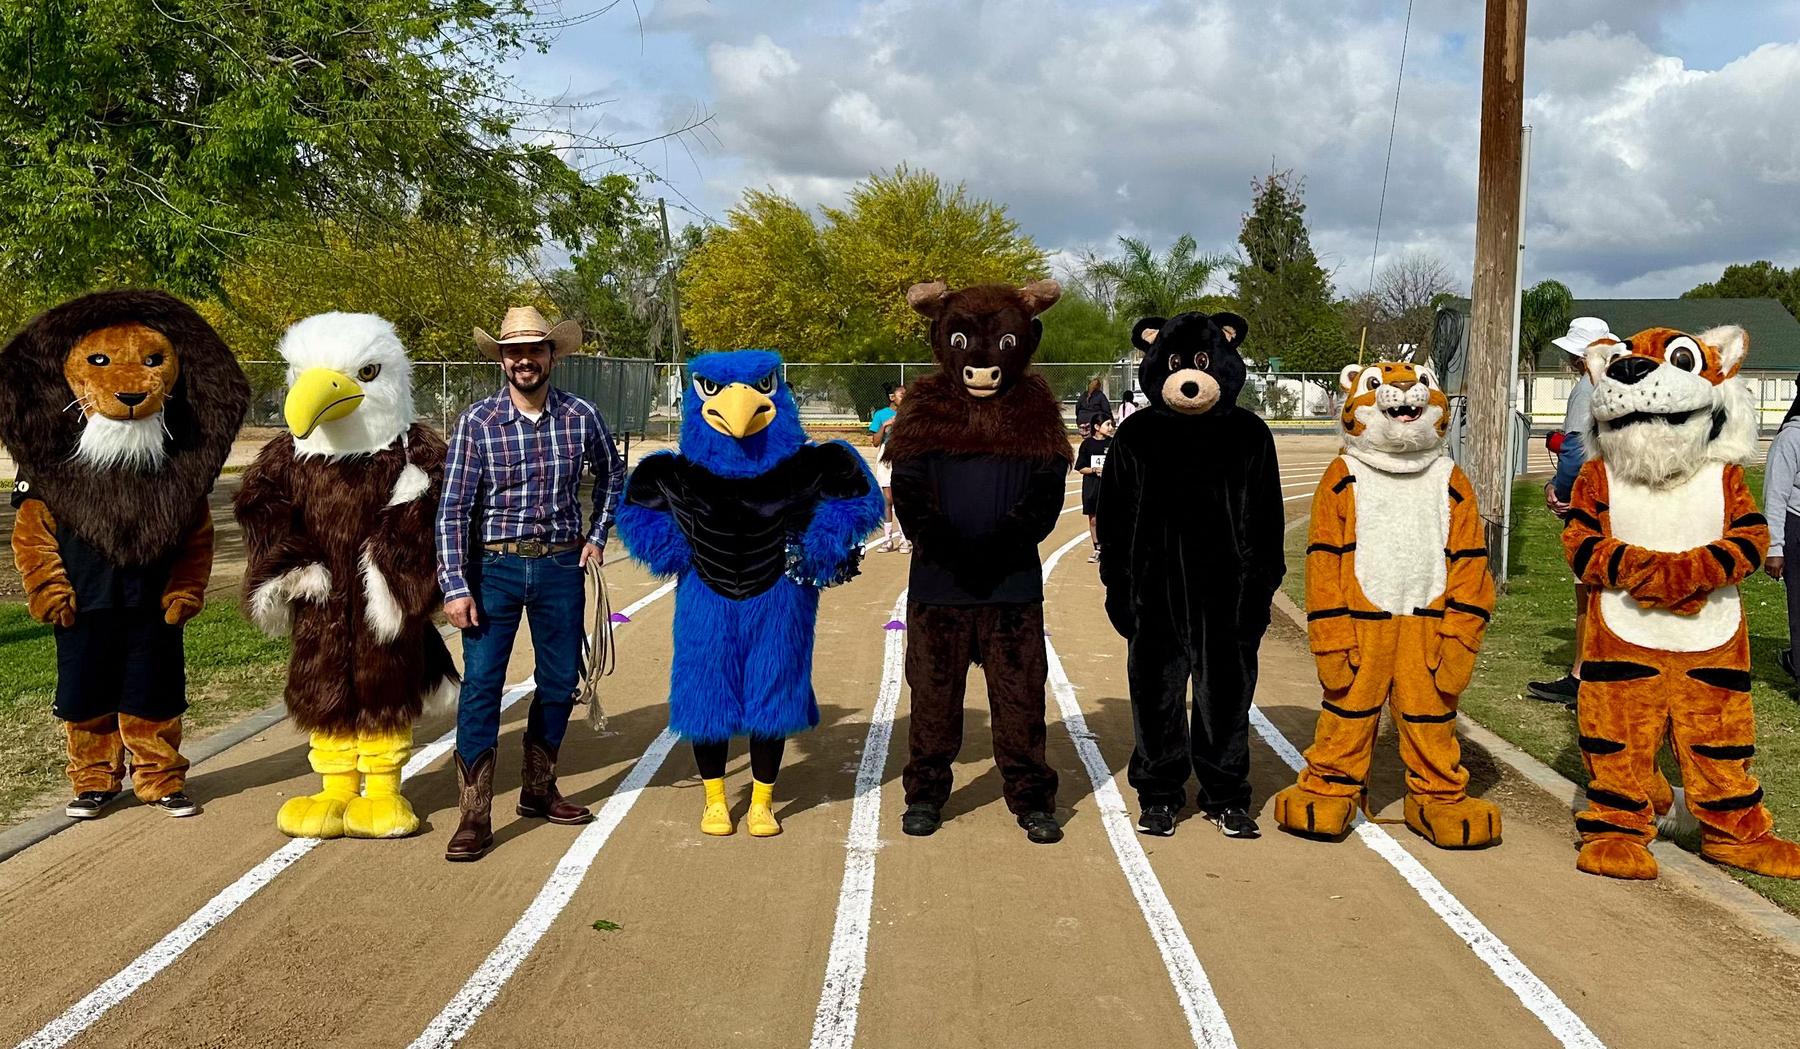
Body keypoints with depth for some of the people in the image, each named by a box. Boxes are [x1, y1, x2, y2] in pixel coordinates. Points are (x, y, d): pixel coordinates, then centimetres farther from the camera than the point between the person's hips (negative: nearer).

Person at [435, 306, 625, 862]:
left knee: (560, 682, 11)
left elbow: (612, 474, 19)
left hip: (560, 566, 3)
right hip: (494, 567, -3)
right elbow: (454, 509, -8)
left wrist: (597, 535, 11)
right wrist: (455, 587, -14)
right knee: (480, 684, -7)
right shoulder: (476, 422, -7)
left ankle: (539, 789, 30)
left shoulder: (581, 417, 0)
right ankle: (475, 816, -1)